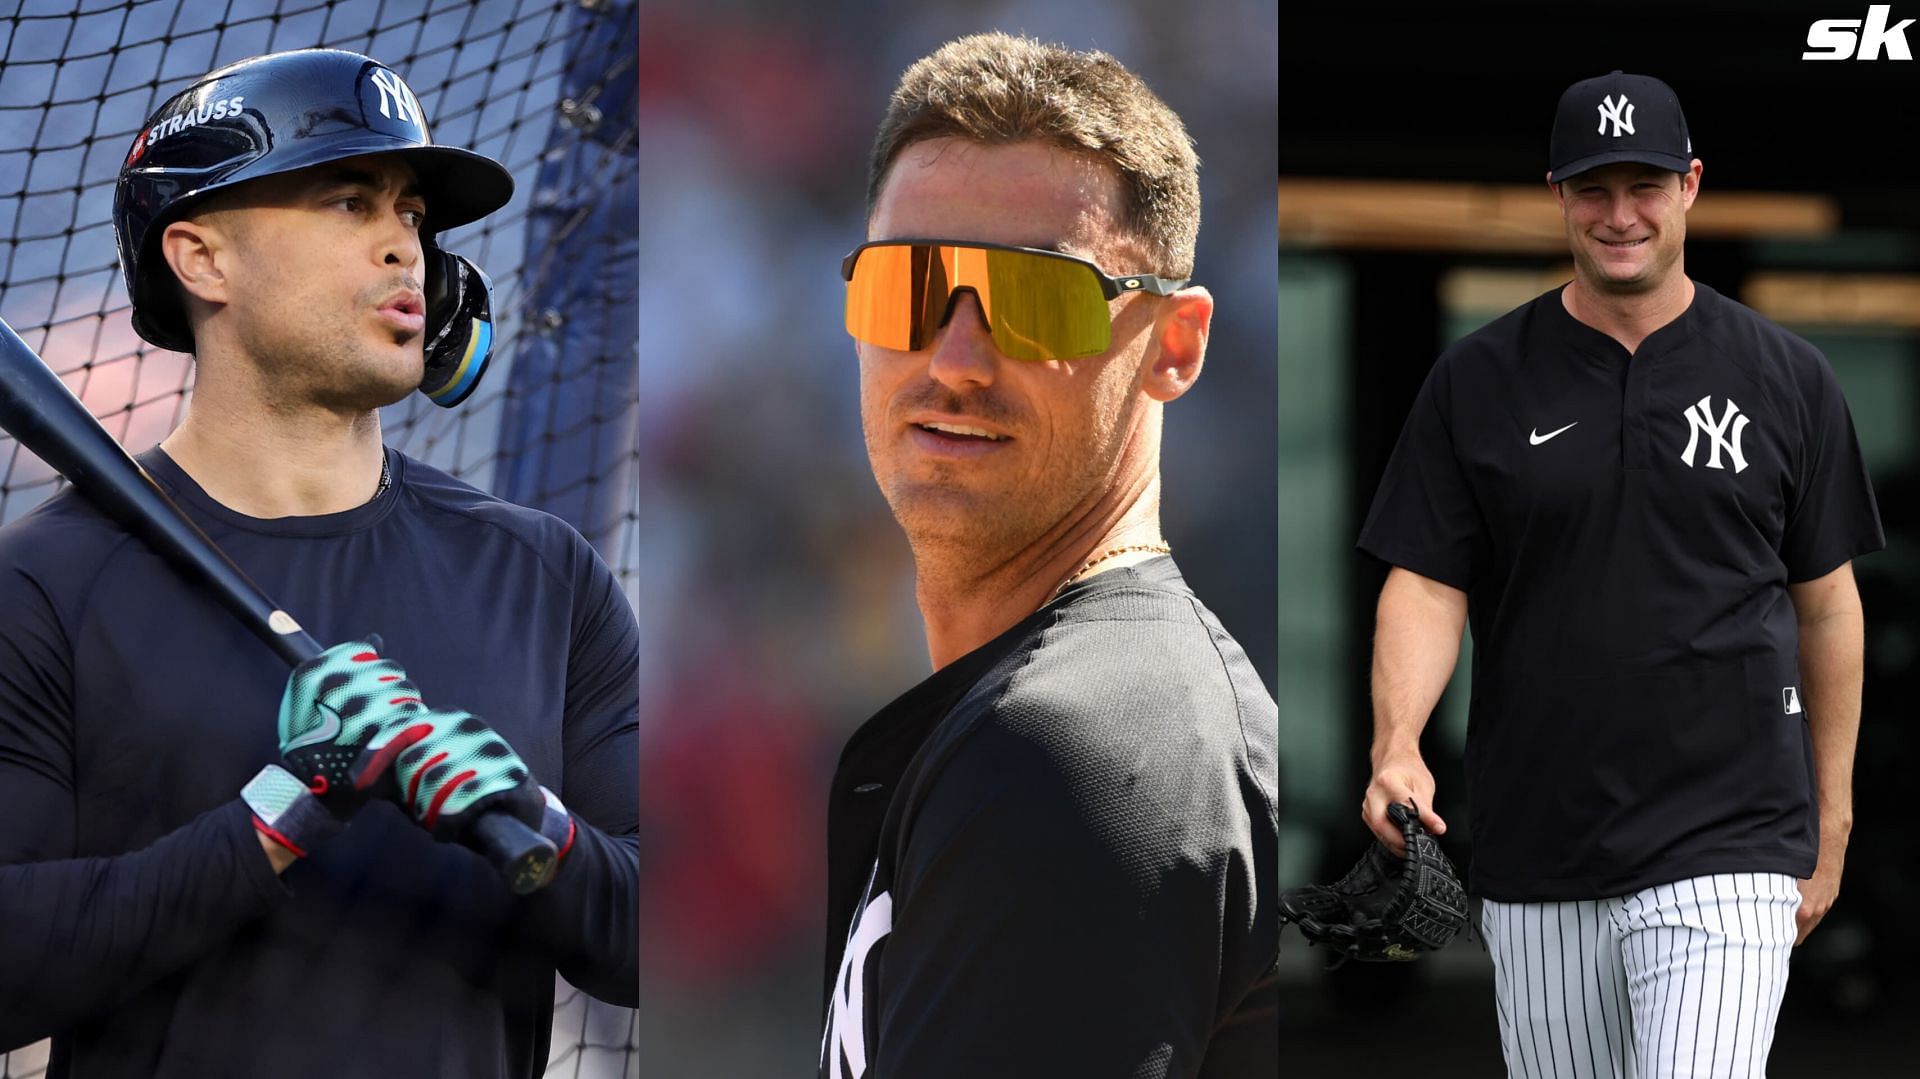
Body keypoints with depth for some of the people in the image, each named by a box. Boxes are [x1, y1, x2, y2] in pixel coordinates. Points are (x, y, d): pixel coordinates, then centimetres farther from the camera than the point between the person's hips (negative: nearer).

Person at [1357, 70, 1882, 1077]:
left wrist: (1831, 821, 9)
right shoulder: (1477, 379, 4)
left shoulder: (1785, 377, 4)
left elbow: (1827, 602, 9)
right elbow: (1425, 582, 0)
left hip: (1725, 848, -2)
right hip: (1533, 856, 2)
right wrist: (1396, 747, -18)